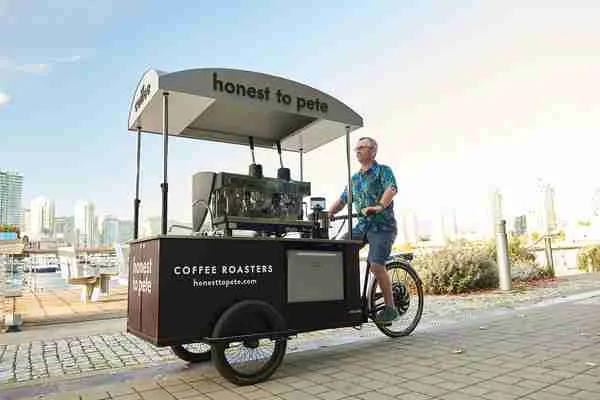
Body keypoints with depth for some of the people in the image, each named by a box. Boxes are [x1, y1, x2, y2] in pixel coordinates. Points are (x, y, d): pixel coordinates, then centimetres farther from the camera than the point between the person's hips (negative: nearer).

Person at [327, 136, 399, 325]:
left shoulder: (383, 171, -2)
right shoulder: (354, 178, 18)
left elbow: (391, 189, -22)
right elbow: (342, 200, 18)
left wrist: (379, 207, -40)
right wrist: (328, 213, 0)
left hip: (382, 226, -6)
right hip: (362, 225, 7)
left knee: (376, 264, -21)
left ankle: (390, 308, -6)